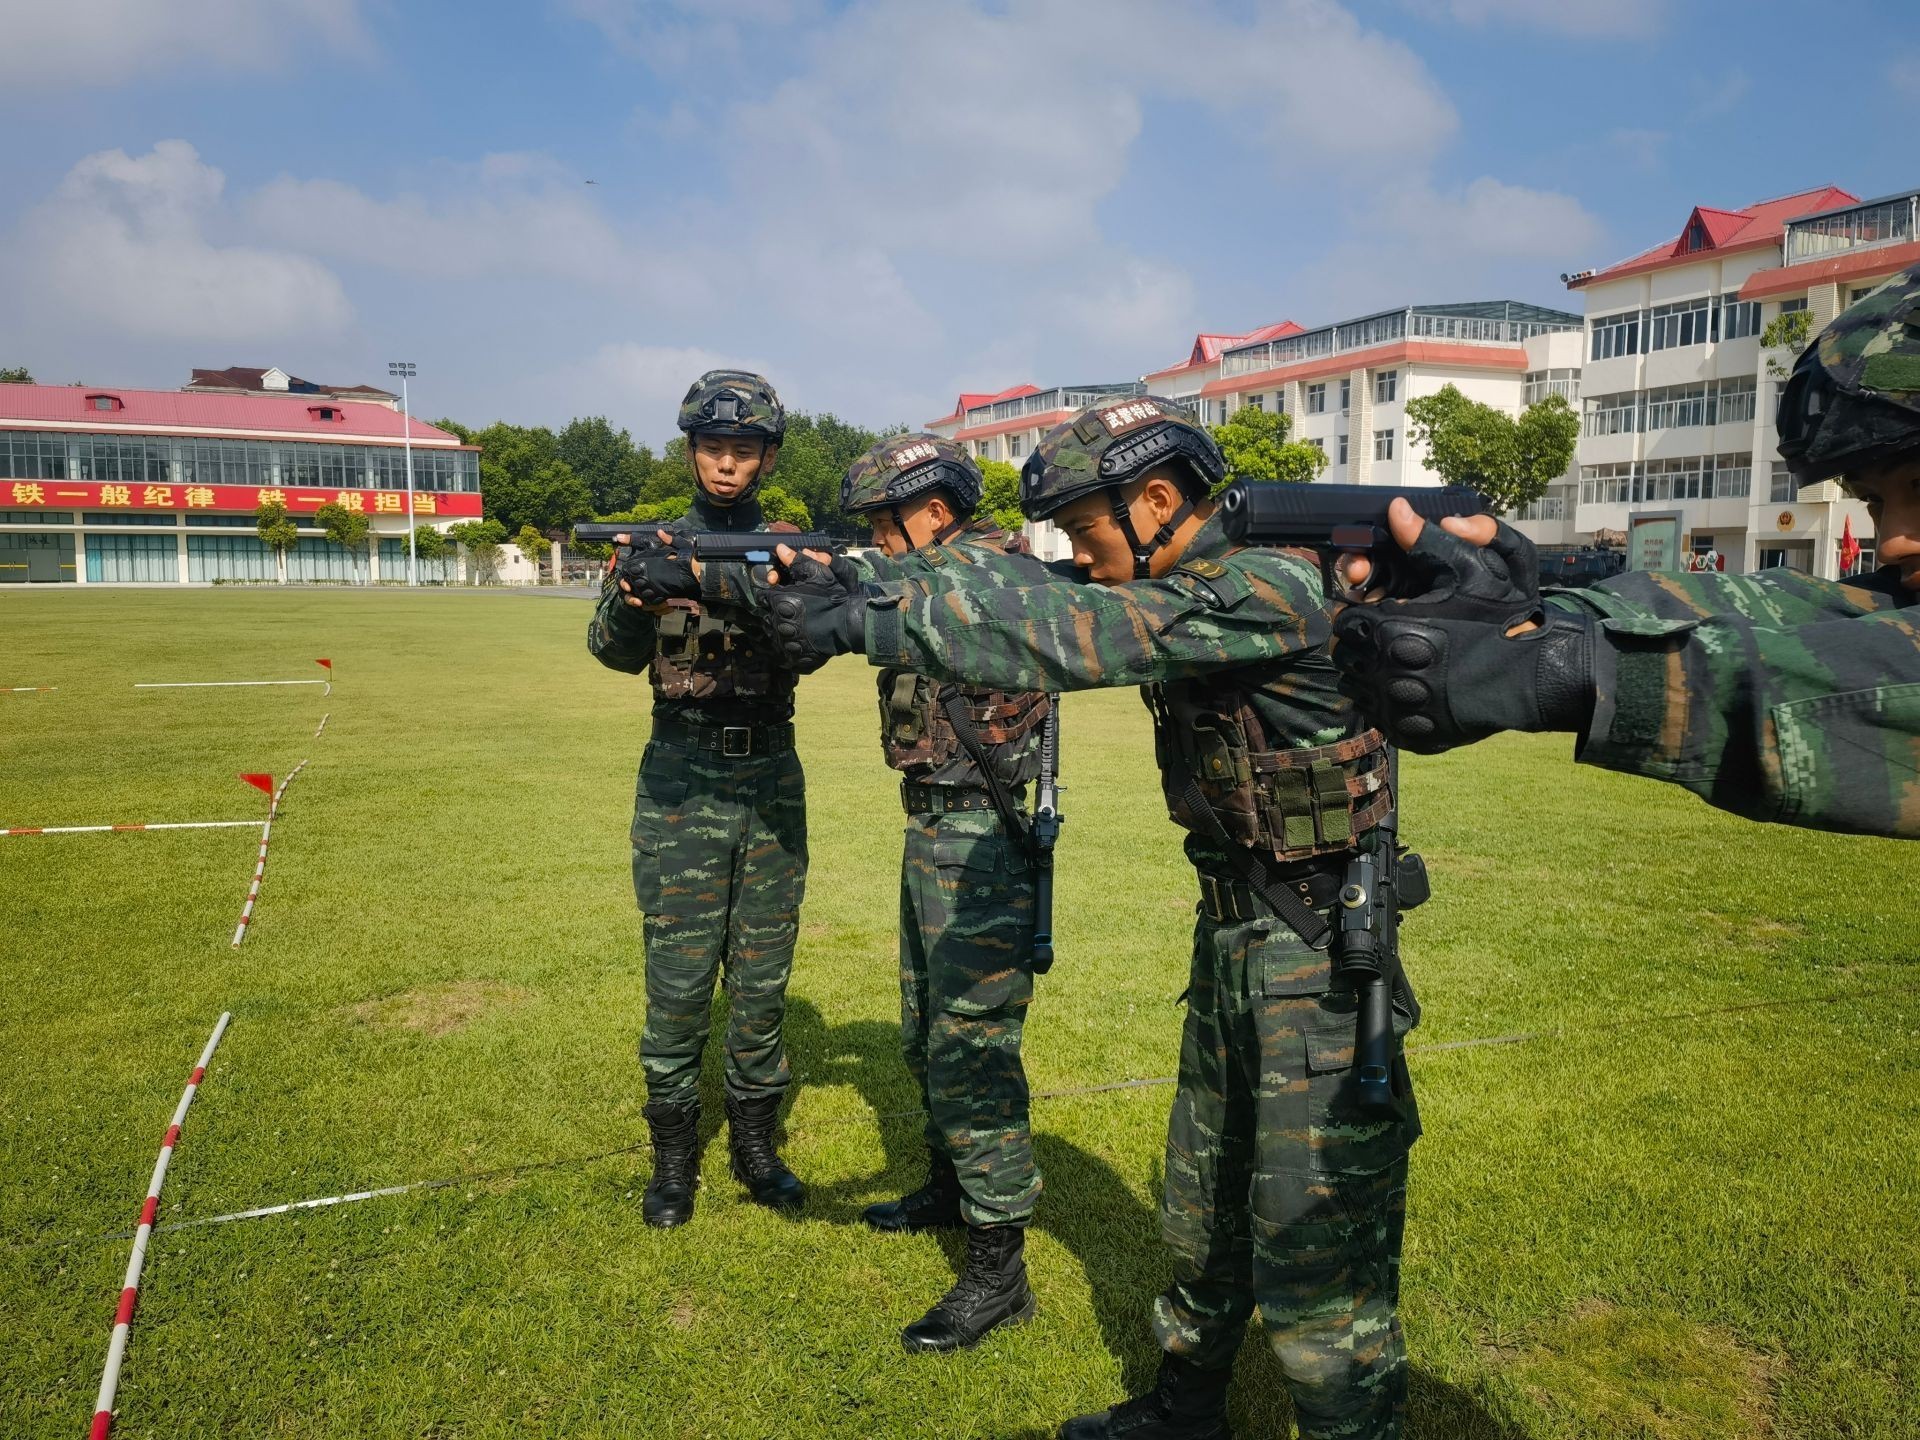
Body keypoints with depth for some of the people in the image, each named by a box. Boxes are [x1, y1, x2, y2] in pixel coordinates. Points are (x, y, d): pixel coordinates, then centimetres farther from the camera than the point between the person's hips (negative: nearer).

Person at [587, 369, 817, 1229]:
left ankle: (755, 1143, 25)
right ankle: (673, 1158, 19)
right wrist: (630, 602, -32)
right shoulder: (658, 542, 3)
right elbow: (616, 652, -9)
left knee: (763, 977, 9)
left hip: (771, 778, 1)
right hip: (681, 778, -1)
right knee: (678, 980, 2)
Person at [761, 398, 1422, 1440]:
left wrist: (860, 621, -25)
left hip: (1316, 959, -9)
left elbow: (1062, 638, -30)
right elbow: (1060, 621, 1)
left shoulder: (1267, 592, -22)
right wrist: (849, 594, -8)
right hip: (1231, 944, 9)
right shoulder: (1175, 600, 7)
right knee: (1202, 1216, 23)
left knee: (1315, 1249, 1)